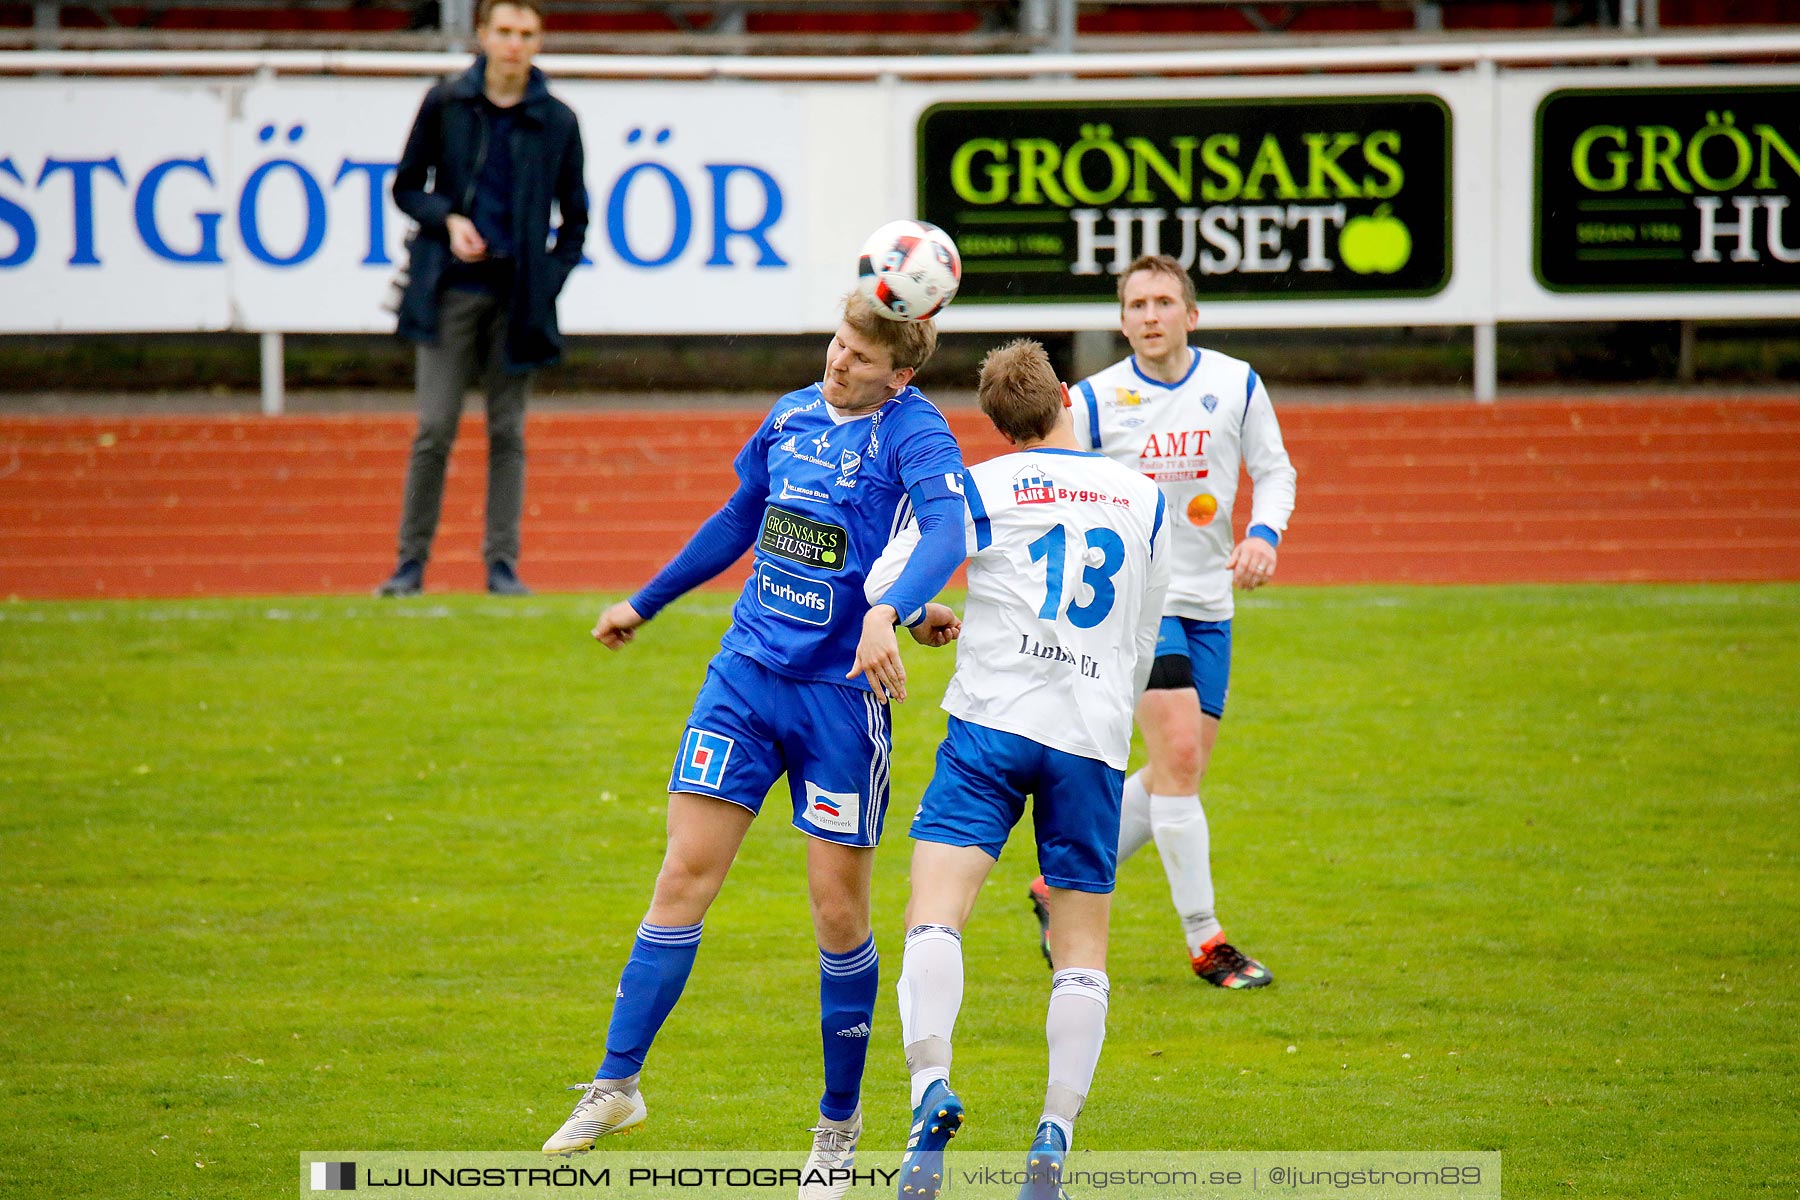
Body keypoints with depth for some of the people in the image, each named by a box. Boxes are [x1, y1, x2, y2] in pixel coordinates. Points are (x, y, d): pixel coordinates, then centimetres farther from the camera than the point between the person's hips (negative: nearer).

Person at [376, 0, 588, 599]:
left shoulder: (557, 122, 4)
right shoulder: (445, 104, 2)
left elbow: (575, 218, 12)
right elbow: (406, 187, 9)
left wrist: (548, 281, -1)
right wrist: (448, 220, -9)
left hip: (517, 295, 1)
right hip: (451, 292, -1)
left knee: (508, 433, 3)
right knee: (434, 429, -5)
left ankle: (502, 564, 6)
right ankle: (411, 561, 0)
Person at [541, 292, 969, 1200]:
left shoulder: (913, 433, -11)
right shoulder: (792, 416, 8)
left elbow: (947, 530, -30)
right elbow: (738, 521, 24)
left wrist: (890, 611, -48)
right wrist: (643, 604, 34)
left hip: (842, 692, -5)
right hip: (746, 673, 5)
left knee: (838, 910, 2)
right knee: (685, 873, -1)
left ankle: (839, 1121, 16)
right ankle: (617, 1083, 5)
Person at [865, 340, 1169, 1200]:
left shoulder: (980, 489, 2)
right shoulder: (1143, 499, 13)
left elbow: (884, 582, -2)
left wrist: (929, 621, 19)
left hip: (994, 721, -3)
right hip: (1094, 740, 3)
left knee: (934, 914, -9)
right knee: (1082, 949, 7)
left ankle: (930, 1088, -31)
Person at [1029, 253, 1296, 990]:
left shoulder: (1236, 384, 2)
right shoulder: (1096, 400, -4)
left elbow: (1274, 470, 9)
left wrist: (1264, 533, -10)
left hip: (1208, 602, 4)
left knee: (1178, 774, 7)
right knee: (1179, 755, -17)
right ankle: (1205, 942, -12)